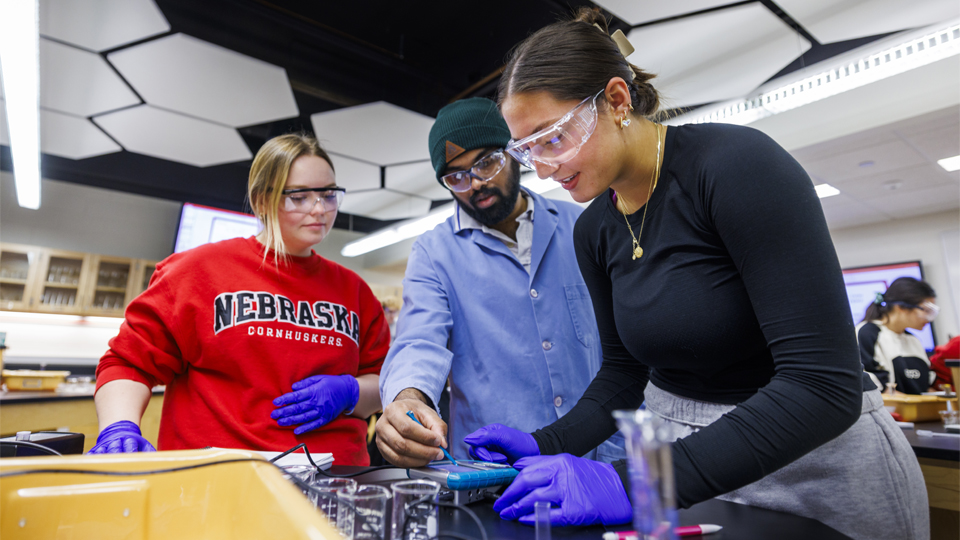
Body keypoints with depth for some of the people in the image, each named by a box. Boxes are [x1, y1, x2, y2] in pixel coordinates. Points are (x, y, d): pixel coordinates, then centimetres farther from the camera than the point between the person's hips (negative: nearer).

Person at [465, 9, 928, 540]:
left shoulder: (738, 163, -23)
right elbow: (625, 370, 4)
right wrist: (545, 445, -10)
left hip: (817, 456, -5)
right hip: (689, 456, 5)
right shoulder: (594, 231, -4)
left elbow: (824, 385, -28)